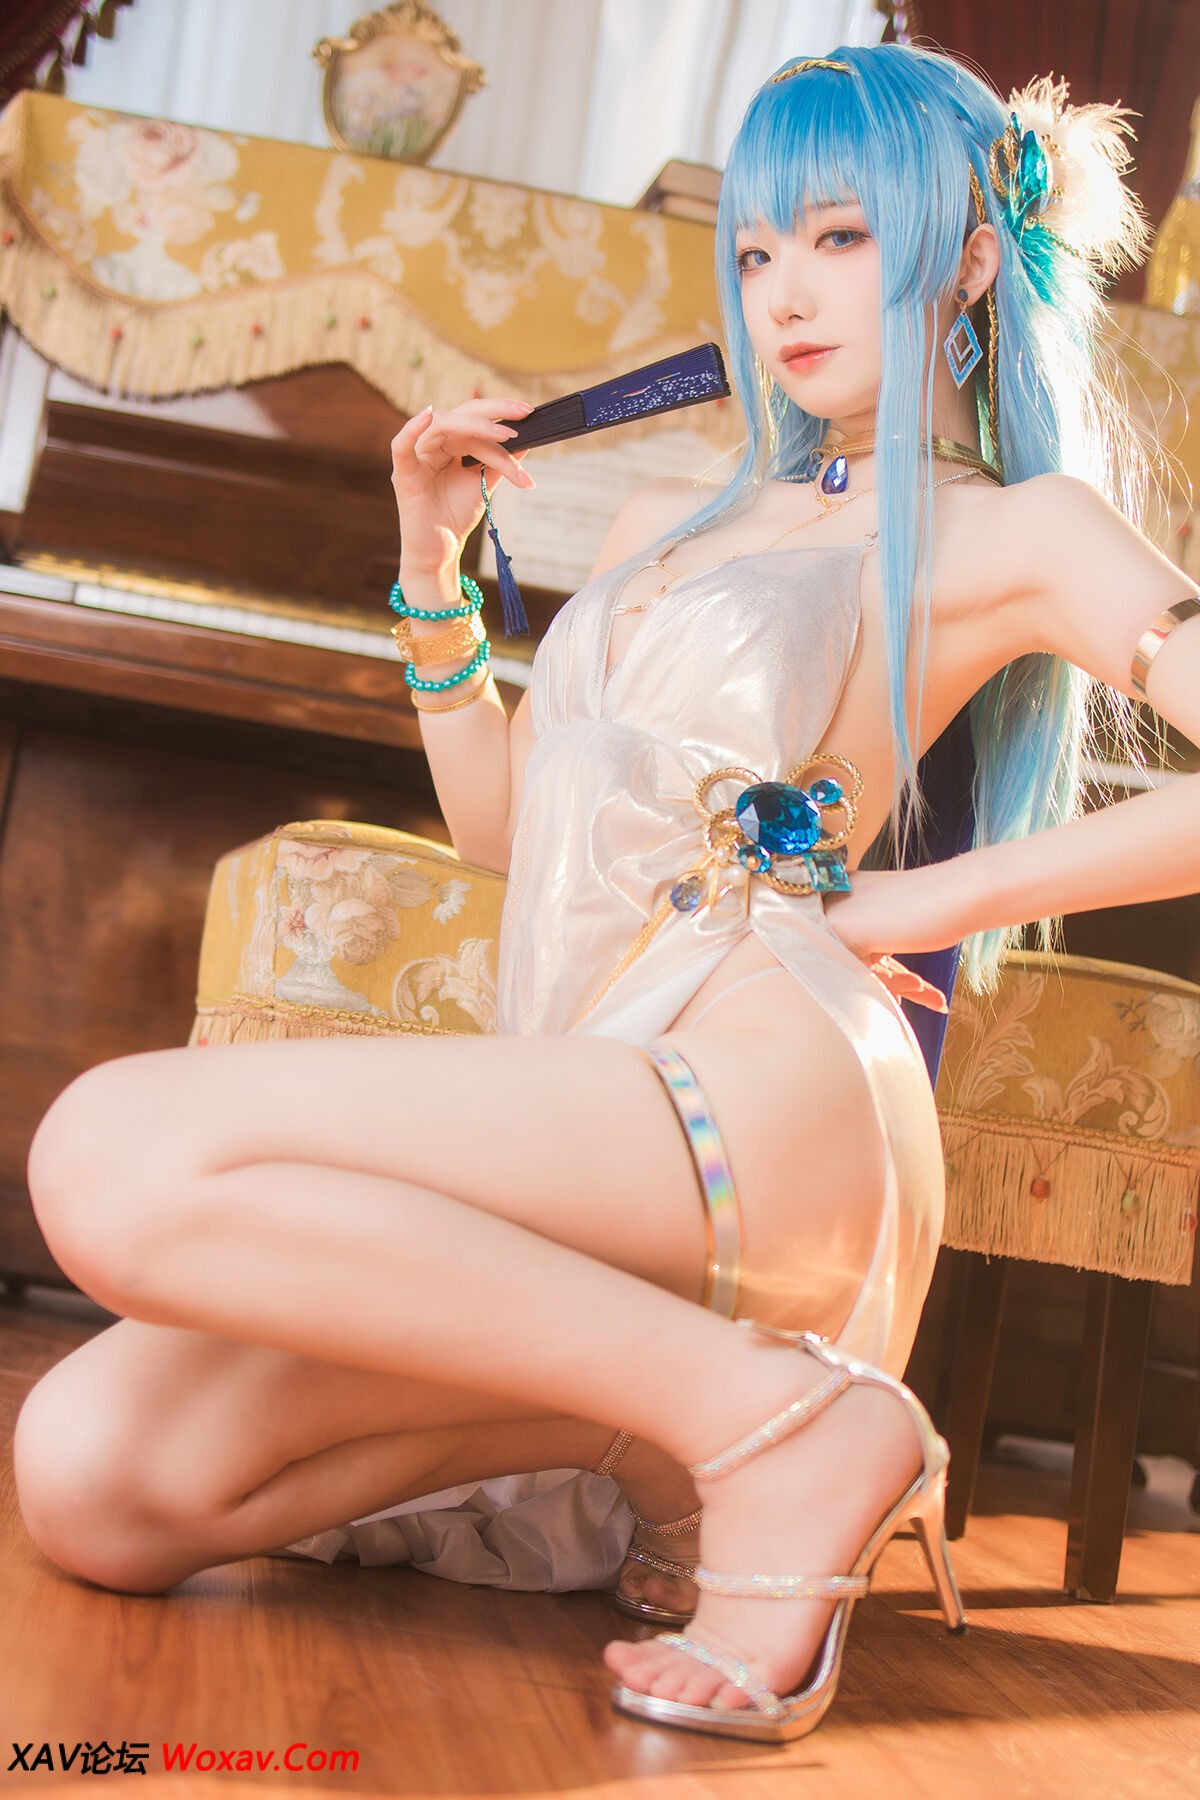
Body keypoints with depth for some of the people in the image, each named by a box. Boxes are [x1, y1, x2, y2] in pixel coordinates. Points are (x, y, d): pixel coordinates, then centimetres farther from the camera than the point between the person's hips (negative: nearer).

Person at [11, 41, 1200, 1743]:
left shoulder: (1019, 530, 7)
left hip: (755, 1094, -7)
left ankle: (777, 1425, -17)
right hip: (574, 1112, 7)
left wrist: (944, 892, -8)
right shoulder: (666, 524, 27)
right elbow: (499, 820, 30)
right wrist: (434, 557, 22)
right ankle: (648, 1432, 3)